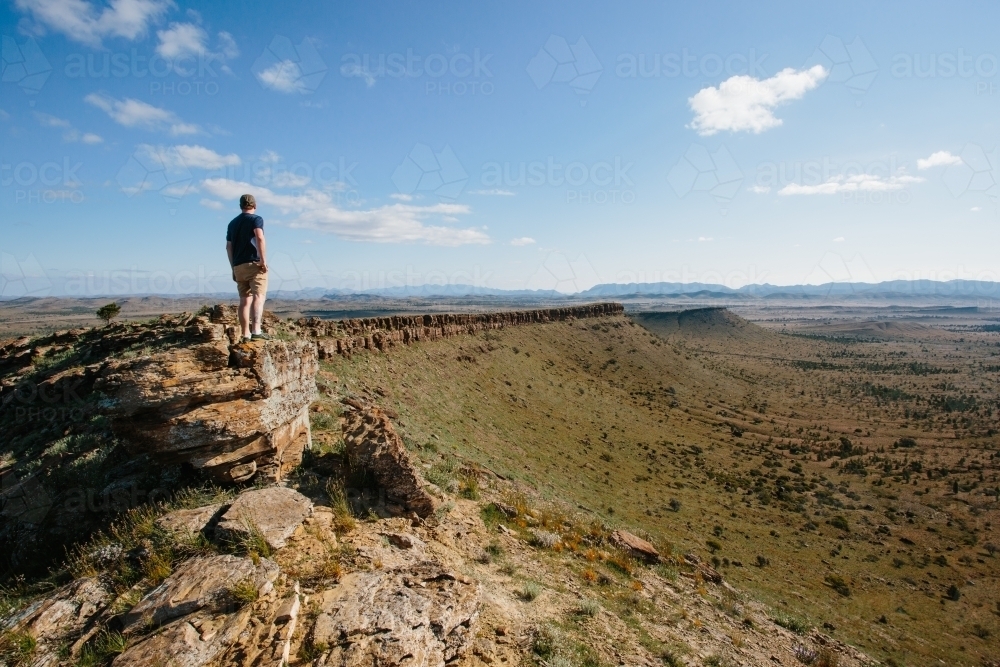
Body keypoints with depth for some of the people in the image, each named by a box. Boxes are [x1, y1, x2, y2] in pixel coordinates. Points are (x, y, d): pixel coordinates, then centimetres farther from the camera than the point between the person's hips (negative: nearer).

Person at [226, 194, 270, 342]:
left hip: (239, 266, 6)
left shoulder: (232, 223, 19)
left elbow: (228, 247, 17)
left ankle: (245, 334, 4)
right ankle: (256, 330, -25)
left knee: (245, 300, 6)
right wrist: (263, 261, -18)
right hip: (254, 263, -6)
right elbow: (260, 238, -17)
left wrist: (233, 268, 22)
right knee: (259, 297, -11)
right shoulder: (256, 219, 1)